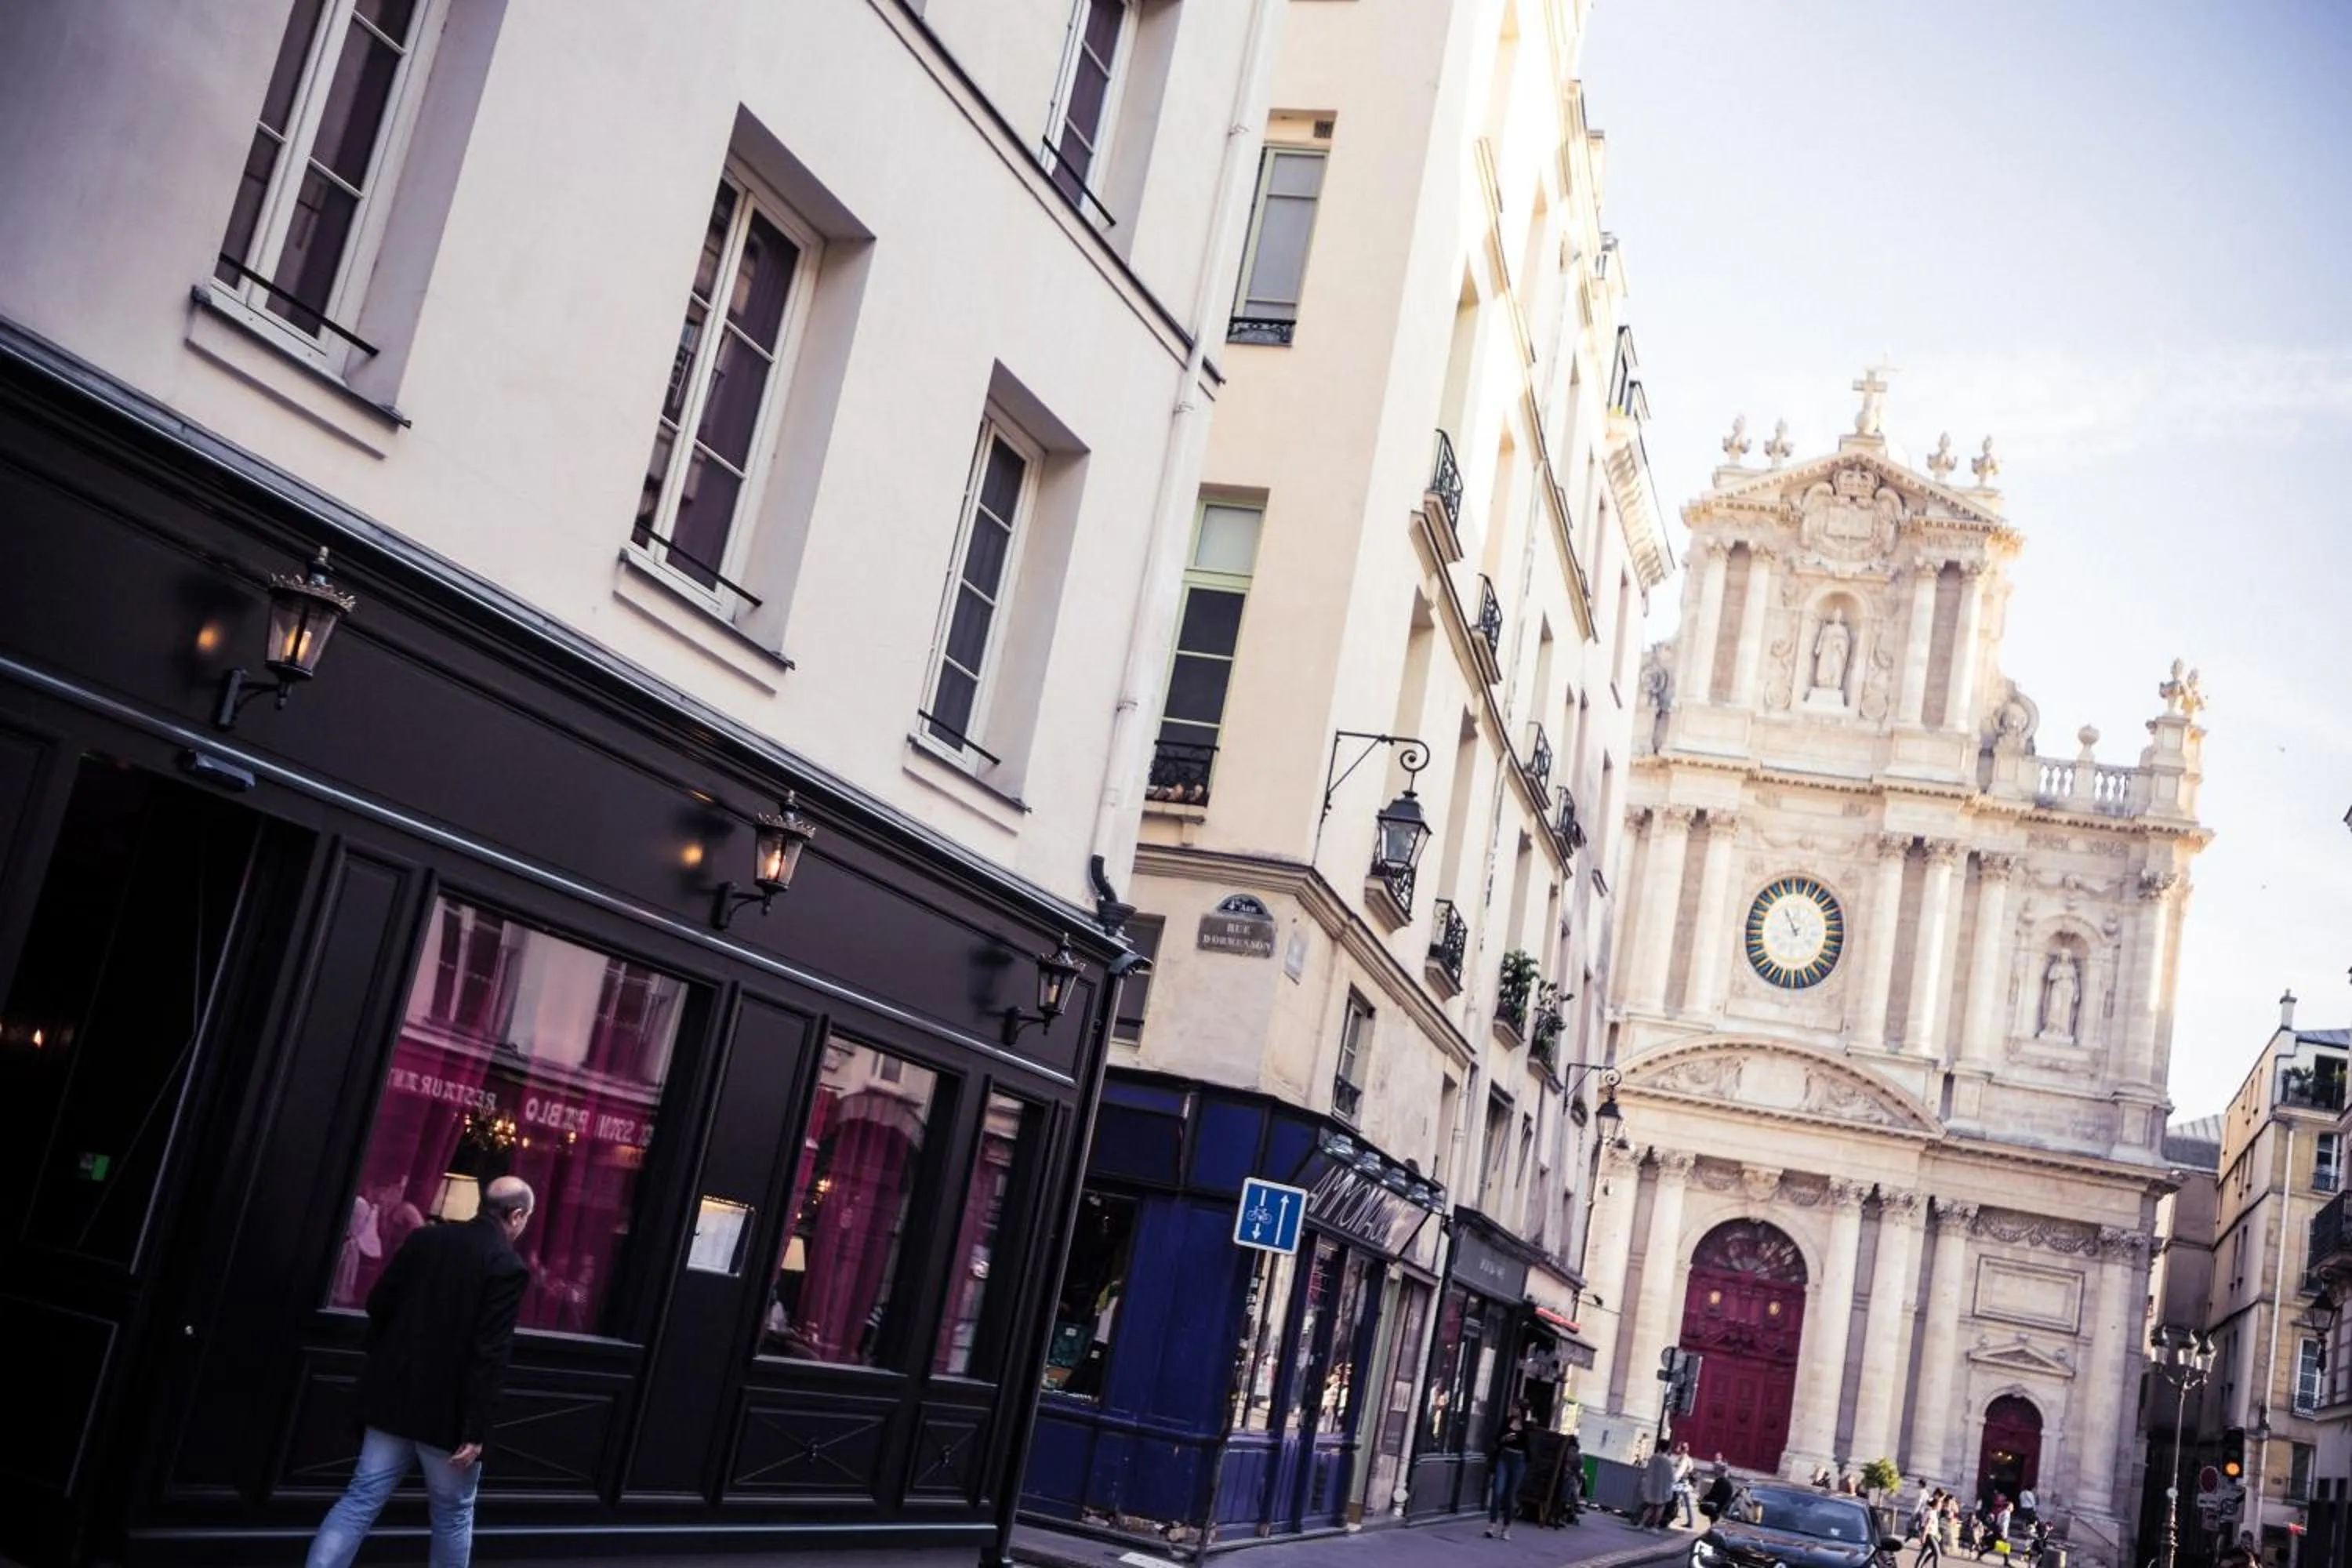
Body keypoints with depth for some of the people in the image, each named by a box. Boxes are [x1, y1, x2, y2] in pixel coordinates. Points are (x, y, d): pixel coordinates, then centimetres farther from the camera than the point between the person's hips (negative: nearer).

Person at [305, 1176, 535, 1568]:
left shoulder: (423, 1239, 3)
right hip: (447, 1411, -5)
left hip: (394, 1395, 5)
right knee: (453, 1512, 12)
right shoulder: (509, 1268, -15)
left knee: (362, 1498, 8)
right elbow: (490, 1357, -20)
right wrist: (475, 1430, -16)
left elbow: (378, 1306, 8)